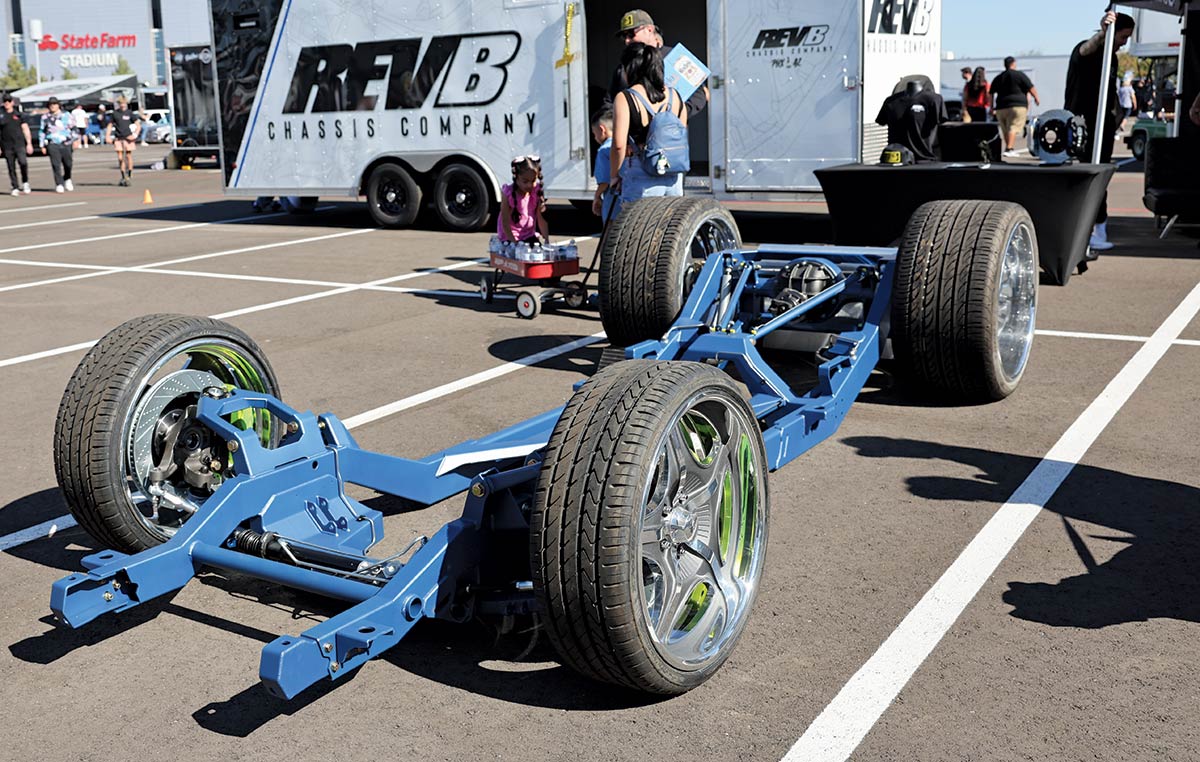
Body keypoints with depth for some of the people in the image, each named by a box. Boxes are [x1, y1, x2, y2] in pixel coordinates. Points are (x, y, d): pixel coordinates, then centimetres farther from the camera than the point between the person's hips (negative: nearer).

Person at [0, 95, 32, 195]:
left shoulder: (19, 115, 8)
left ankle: (25, 182, 0)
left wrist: (29, 143, 1)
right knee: (11, 167, 2)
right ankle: (15, 188, 9)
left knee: (23, 162, -21)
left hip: (19, 144, -2)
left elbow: (25, 129, 9)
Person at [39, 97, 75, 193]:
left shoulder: (65, 115, 7)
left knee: (68, 164, 3)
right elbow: (42, 131, 13)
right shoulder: (45, 117, 8)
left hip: (65, 144, 0)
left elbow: (73, 128, 11)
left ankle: (67, 179, 30)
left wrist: (74, 140, 5)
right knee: (56, 165, -8)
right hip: (52, 144, 0)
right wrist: (42, 145, 10)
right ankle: (59, 185, -5)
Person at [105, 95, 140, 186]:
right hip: (118, 138, 2)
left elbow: (138, 125, 1)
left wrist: (135, 134, -14)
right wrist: (107, 136, 1)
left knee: (128, 156, 0)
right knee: (120, 158, -1)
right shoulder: (115, 114, 7)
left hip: (128, 137, -2)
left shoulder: (129, 113, 2)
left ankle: (130, 176, 11)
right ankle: (123, 177, 6)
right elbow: (110, 125, 12)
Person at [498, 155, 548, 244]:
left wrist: (547, 240, -16)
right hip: (510, 236, -4)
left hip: (529, 235, 4)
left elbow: (541, 219, -6)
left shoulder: (537, 192, -7)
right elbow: (505, 222, -17)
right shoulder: (508, 194, -18)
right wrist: (515, 244, -25)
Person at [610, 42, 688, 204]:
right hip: (673, 176, 5)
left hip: (641, 178, -5)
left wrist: (614, 175, -2)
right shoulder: (675, 96, 8)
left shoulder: (625, 99, -9)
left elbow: (619, 145, -15)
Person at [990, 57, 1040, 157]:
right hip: (1017, 106, -5)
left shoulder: (998, 78, 15)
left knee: (1005, 129, 12)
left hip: (1001, 107, 5)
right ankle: (1009, 149, -24)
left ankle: (1012, 149, 20)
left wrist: (992, 107, 21)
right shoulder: (1019, 74, 0)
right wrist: (1036, 98, 14)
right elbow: (1031, 88, 0)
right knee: (1014, 128, -11)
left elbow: (991, 94, 16)